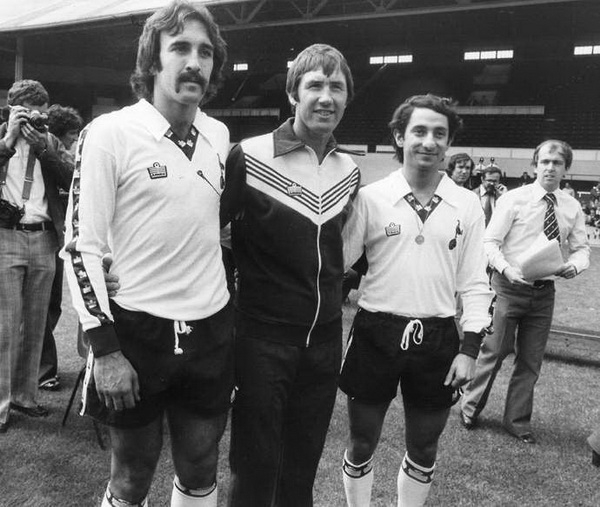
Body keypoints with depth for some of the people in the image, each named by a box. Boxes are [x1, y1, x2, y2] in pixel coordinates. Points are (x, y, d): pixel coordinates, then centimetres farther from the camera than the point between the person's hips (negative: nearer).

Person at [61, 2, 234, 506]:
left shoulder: (219, 135, 5)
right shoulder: (109, 133, -11)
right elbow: (81, 246, -12)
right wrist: (104, 348, -15)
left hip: (211, 329, 5)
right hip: (137, 331, -4)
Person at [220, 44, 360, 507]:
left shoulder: (350, 171, 7)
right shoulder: (250, 157, -10)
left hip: (325, 337, 5)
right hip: (263, 337, -4)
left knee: (303, 468, 17)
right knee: (255, 470, 7)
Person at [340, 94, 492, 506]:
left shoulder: (468, 205, 1)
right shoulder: (371, 197, -6)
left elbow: (475, 284, 3)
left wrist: (470, 348, -3)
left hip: (438, 338, 2)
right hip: (376, 333, -1)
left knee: (424, 449, 17)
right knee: (362, 444, 14)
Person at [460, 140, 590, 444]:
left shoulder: (572, 208, 5)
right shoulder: (513, 199, -8)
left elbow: (581, 248, 10)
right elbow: (490, 242, -10)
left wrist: (574, 265, -13)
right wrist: (508, 270, -26)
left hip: (544, 291, 4)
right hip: (509, 285, -4)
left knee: (531, 359, 12)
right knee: (494, 350, 3)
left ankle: (517, 421, 28)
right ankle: (470, 409, 24)